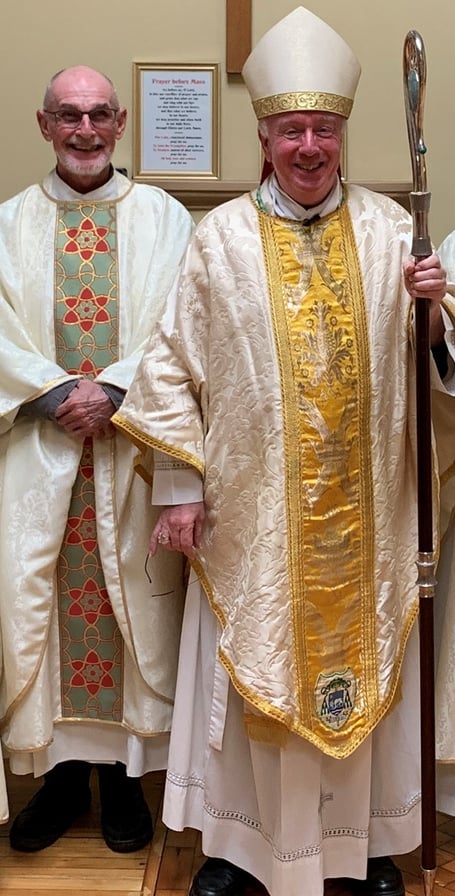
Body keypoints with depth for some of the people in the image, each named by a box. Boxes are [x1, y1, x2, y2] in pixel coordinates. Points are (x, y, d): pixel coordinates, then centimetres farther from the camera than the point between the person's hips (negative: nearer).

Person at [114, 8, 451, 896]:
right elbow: (174, 365, -1)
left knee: (362, 660, 12)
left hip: (363, 507, 2)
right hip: (250, 505, -1)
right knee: (253, 665, 9)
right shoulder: (220, 236, -1)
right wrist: (178, 488, -4)